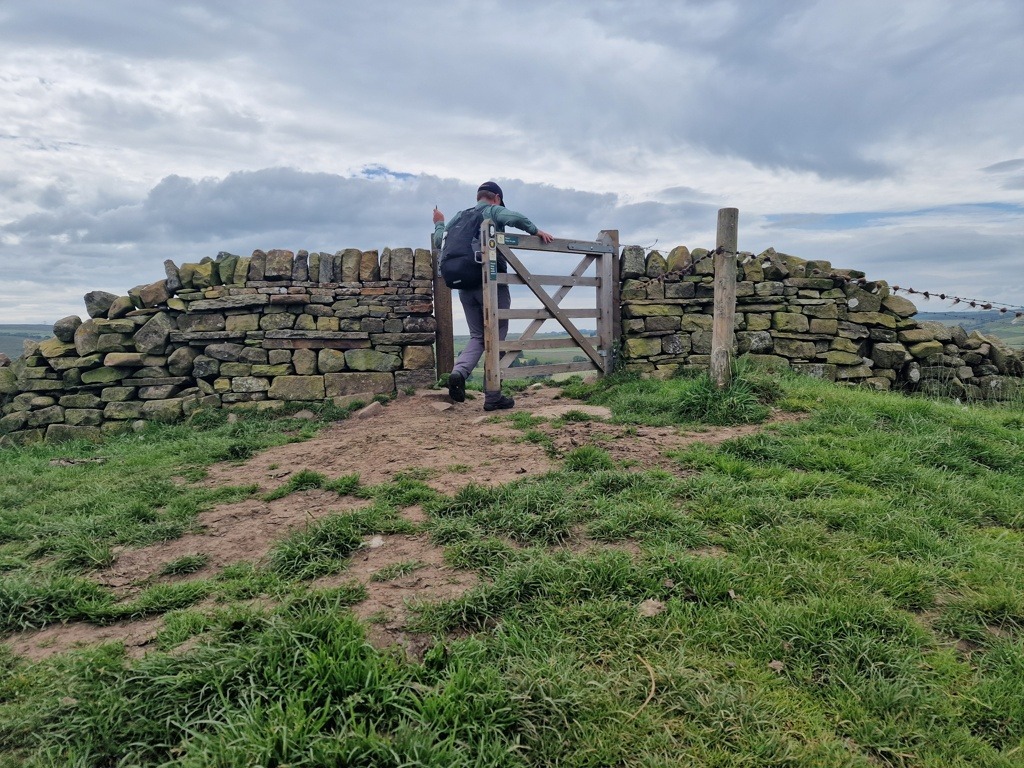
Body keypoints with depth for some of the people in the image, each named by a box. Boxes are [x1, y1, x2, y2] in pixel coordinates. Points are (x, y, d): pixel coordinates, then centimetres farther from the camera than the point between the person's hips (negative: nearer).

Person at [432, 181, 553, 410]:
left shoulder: (459, 216, 18)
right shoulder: (494, 211, 5)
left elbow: (439, 242, 14)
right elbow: (515, 218, -15)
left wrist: (439, 224, 33)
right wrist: (536, 230, -2)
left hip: (465, 284, 5)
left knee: (477, 336, 13)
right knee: (495, 338, 2)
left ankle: (458, 372, -15)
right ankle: (493, 397, 2)